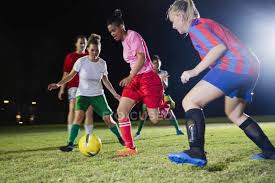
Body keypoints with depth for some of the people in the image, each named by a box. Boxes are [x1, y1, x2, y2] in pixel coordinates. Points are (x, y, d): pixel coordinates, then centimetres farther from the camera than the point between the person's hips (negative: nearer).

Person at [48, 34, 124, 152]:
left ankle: (121, 139, 22)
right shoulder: (81, 61, -13)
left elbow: (105, 80, 9)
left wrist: (114, 93, 8)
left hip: (98, 95, 2)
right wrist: (58, 84, -15)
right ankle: (70, 144, -18)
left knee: (108, 119, -1)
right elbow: (71, 75, -3)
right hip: (82, 94, -2)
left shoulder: (102, 63, -5)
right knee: (79, 116, -25)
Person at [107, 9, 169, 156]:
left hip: (148, 78, -8)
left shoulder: (133, 35, -8)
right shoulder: (124, 42, 17)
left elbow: (141, 58, -18)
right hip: (135, 80, 8)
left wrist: (130, 77, -23)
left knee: (155, 119, -6)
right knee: (121, 111, -8)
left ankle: (164, 107, 30)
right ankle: (130, 148, -2)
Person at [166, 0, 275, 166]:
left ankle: (196, 153, -26)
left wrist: (195, 70, -17)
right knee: (235, 114, 24)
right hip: (249, 67, 10)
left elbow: (219, 47, -16)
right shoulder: (207, 23, 28)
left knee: (190, 101, -13)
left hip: (233, 66, -10)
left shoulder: (196, 26, -1)